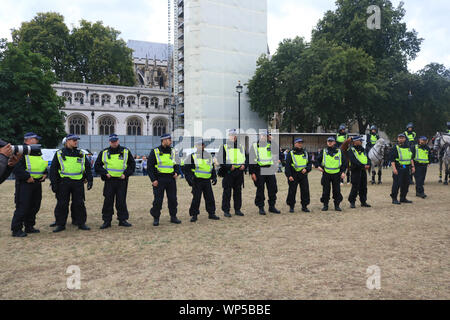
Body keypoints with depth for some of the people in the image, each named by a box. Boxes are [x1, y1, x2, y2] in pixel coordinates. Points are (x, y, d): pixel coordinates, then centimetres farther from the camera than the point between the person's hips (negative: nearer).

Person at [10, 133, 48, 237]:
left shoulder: (38, 152, 16)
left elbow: (44, 165, 25)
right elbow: (16, 168, -18)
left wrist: (45, 174, 6)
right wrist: (27, 177, -20)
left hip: (37, 183, 8)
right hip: (25, 183, -8)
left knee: (35, 206, 12)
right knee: (22, 207, -7)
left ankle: (29, 226, 24)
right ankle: (16, 229, 1)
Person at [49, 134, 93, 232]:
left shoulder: (81, 154, 12)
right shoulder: (59, 154, 5)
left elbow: (88, 168, 14)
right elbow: (53, 169, 4)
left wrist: (90, 180, 5)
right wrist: (54, 184, -3)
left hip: (78, 183, 2)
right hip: (63, 183, -1)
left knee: (79, 204, 4)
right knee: (62, 204, 3)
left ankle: (81, 223, 14)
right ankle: (60, 224, 13)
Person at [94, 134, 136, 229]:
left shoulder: (126, 152, 5)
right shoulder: (104, 153, 7)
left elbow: (132, 164, 9)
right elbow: (97, 166, 11)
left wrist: (126, 174, -3)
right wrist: (105, 173, -3)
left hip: (122, 180, 0)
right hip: (109, 180, 0)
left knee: (121, 201, 4)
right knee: (108, 201, 2)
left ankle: (122, 220, 14)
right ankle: (106, 221, 10)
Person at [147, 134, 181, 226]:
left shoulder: (173, 151, 11)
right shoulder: (155, 152, -3)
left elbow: (177, 164, 20)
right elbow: (150, 167, -3)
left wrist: (176, 172, 1)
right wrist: (153, 179, -10)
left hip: (171, 179, 4)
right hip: (159, 179, -4)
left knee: (173, 198, 7)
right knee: (158, 200, -1)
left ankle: (173, 217, 19)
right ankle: (156, 218, 11)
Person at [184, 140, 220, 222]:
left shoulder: (209, 155, 13)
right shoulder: (192, 157, -3)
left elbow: (212, 168, 22)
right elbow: (187, 169, -4)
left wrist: (214, 177, 14)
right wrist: (189, 179, -14)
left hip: (207, 181, 4)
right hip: (197, 181, -4)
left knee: (210, 197, 6)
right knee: (196, 198, -3)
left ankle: (211, 213, 18)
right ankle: (194, 215, 8)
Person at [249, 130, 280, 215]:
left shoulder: (271, 145, 11)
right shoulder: (255, 146, 2)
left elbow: (276, 151, -10)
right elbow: (252, 160, -1)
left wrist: (271, 141, -12)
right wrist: (252, 173, -7)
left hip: (270, 171, 3)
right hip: (259, 172, -3)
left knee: (272, 190, 7)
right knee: (260, 190, 1)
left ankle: (272, 206, 19)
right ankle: (261, 207, 11)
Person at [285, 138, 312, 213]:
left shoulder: (306, 153, 12)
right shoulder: (291, 154, 1)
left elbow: (310, 162, 13)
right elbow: (287, 165, -2)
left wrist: (306, 169, -7)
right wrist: (289, 175, -11)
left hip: (303, 175, 3)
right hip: (293, 175, -3)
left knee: (305, 191, 2)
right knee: (292, 191, 0)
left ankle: (304, 206, 13)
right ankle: (291, 206, 10)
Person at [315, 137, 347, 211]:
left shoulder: (339, 152, 7)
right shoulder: (323, 152, 8)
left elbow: (344, 162, 8)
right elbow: (318, 160, 12)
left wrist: (343, 172, -2)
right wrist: (318, 166, -7)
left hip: (336, 174, 0)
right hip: (326, 174, 0)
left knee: (337, 191, 3)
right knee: (326, 191, 2)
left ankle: (337, 205, 14)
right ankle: (325, 205, 12)